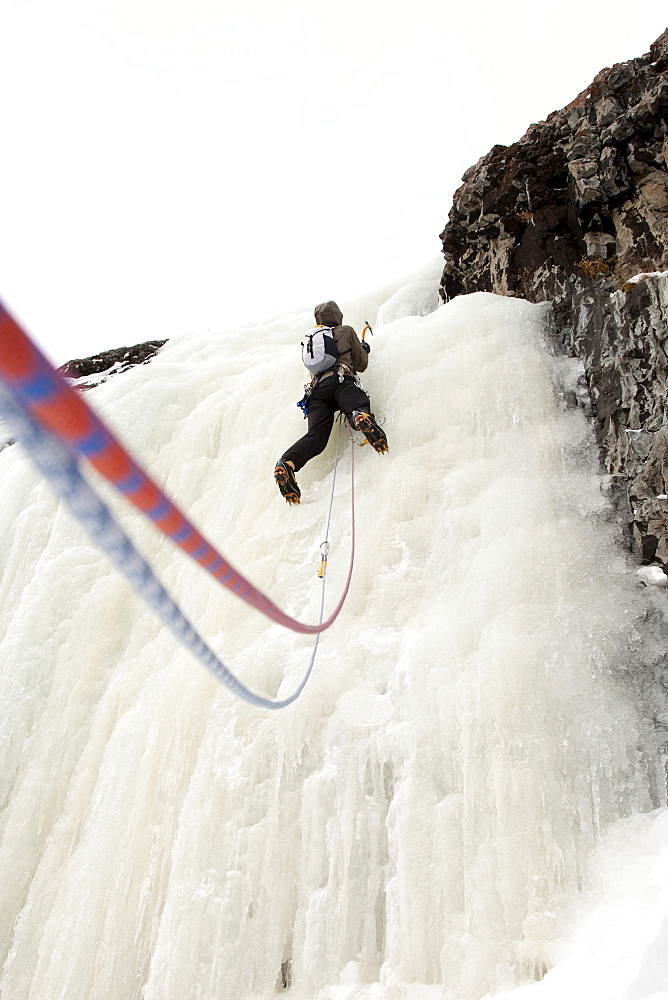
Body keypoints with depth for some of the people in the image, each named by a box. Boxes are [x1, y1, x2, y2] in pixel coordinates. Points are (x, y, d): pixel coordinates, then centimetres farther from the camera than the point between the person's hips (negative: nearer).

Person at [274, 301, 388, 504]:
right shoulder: (346, 331, 23)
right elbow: (361, 364, 25)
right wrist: (364, 349, 46)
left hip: (316, 387, 4)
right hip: (342, 381, -3)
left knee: (316, 435, -13)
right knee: (359, 410, -28)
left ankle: (287, 463, -38)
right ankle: (362, 416, -66)